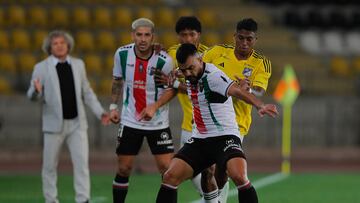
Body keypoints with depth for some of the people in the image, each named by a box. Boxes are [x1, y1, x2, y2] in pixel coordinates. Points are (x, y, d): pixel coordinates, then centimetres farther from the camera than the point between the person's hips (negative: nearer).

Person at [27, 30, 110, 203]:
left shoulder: (78, 64, 8)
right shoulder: (41, 68, -2)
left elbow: (87, 92, 15)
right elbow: (32, 96, -5)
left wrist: (100, 112, 7)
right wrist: (37, 91, -29)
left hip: (77, 123, 2)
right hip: (54, 124, -2)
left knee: (82, 162, -8)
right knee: (50, 165, 5)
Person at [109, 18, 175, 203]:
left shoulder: (164, 61, -16)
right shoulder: (122, 54, -6)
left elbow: (169, 91, -5)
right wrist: (113, 106, 10)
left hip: (158, 123, -2)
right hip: (130, 122, 2)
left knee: (167, 169, -7)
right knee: (123, 169, 4)